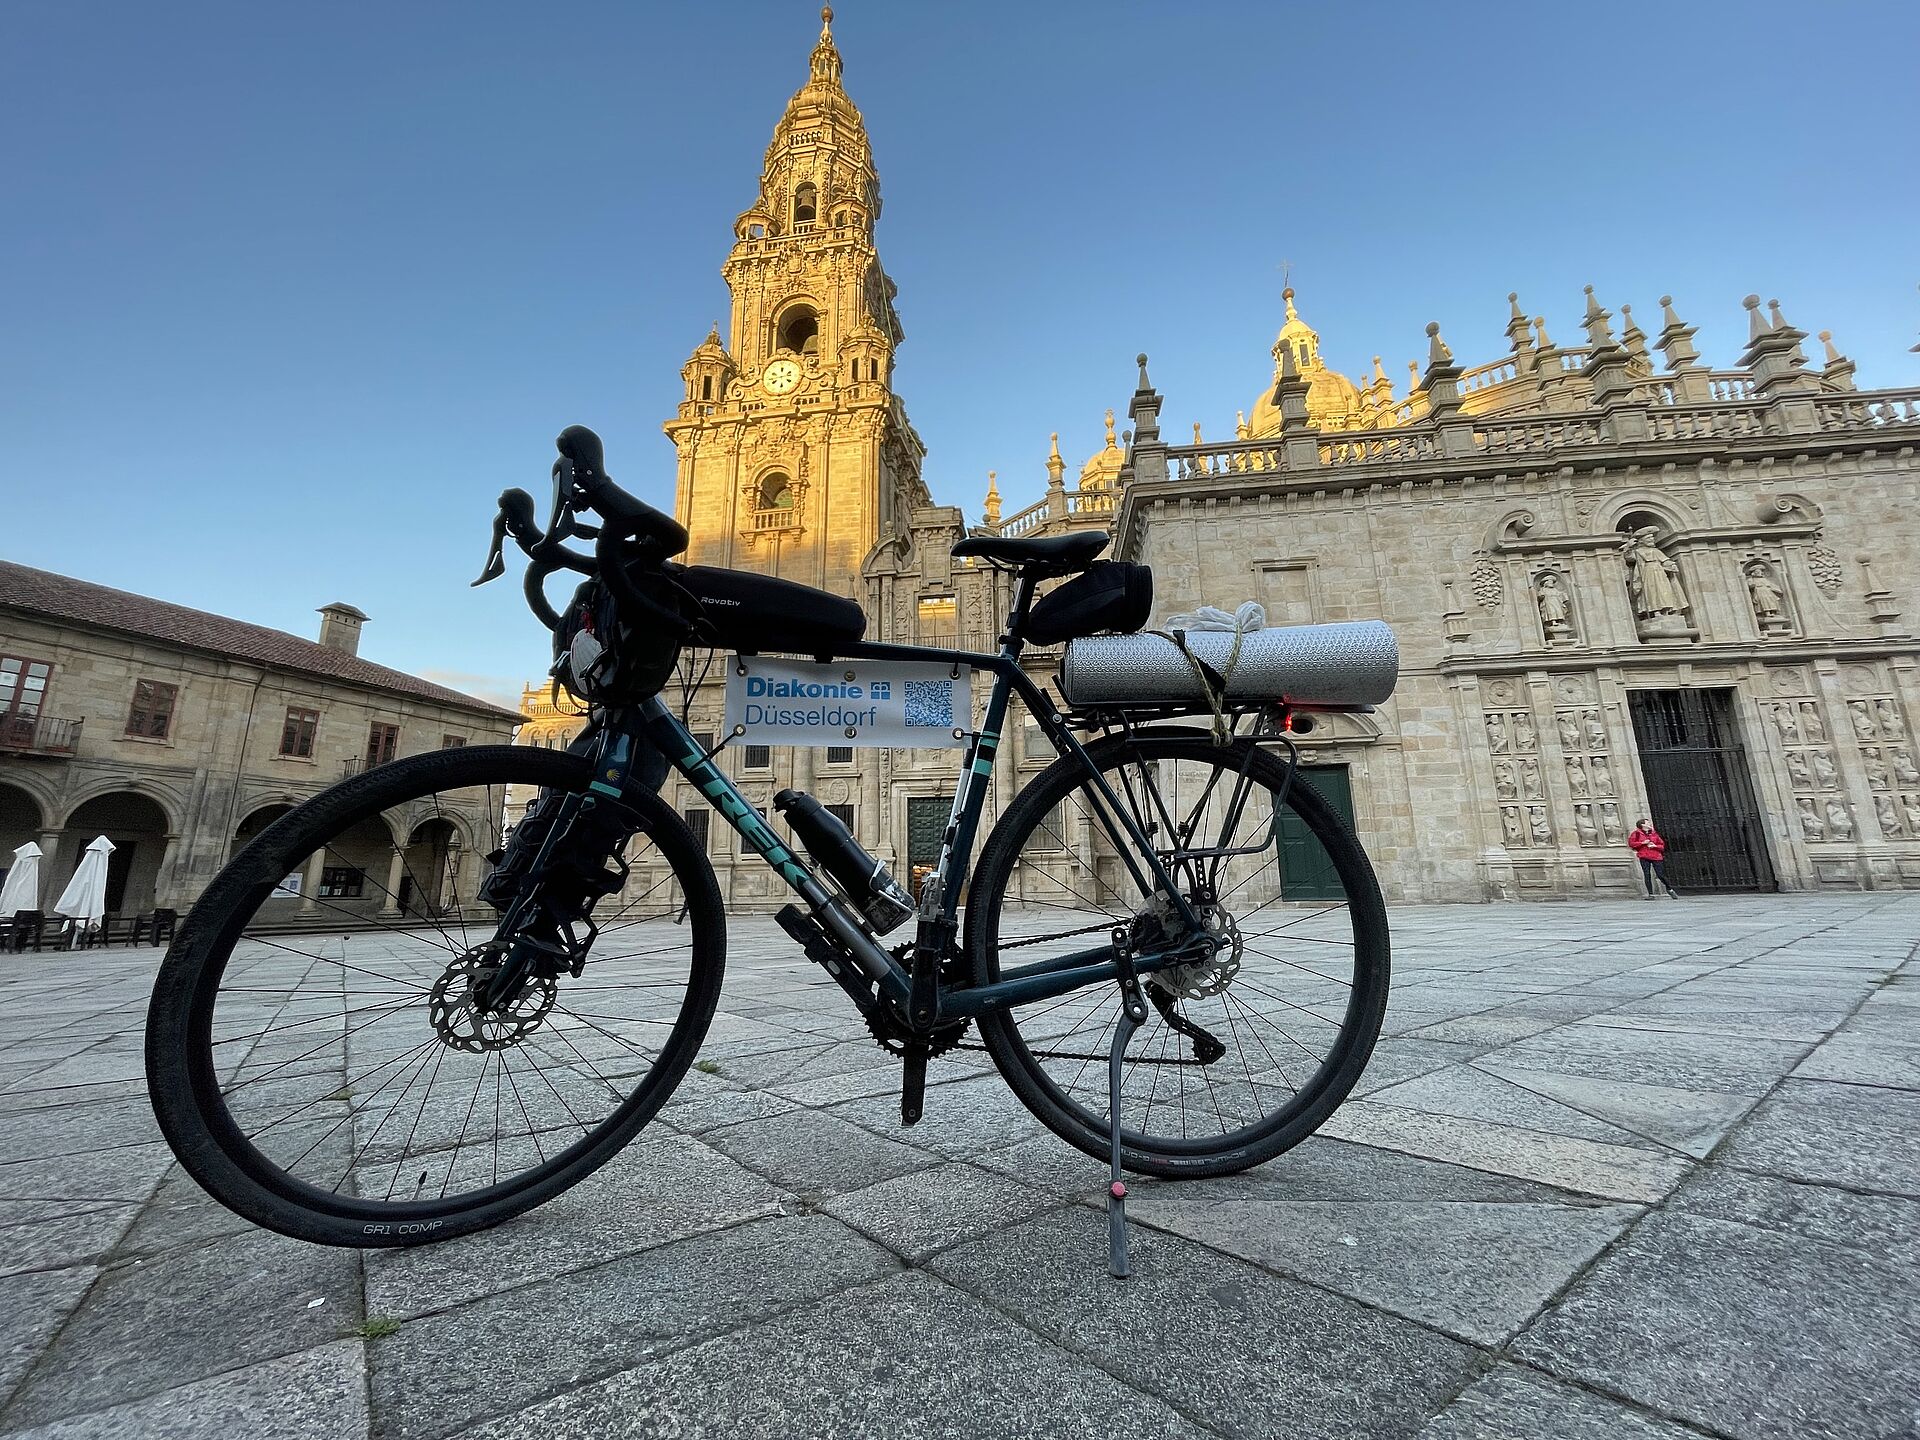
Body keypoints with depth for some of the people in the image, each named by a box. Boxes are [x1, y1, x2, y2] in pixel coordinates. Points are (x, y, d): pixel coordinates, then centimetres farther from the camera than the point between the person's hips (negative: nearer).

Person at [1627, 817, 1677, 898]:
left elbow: (1662, 845, 15)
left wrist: (1655, 846, -5)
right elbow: (1631, 843, -2)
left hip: (1656, 857, 2)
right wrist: (1643, 843, -9)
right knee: (1647, 875, -4)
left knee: (1660, 875, -2)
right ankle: (1650, 894, 0)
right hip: (1644, 857, -2)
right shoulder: (1637, 833, 4)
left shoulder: (1654, 833, 13)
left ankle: (1670, 890, 21)